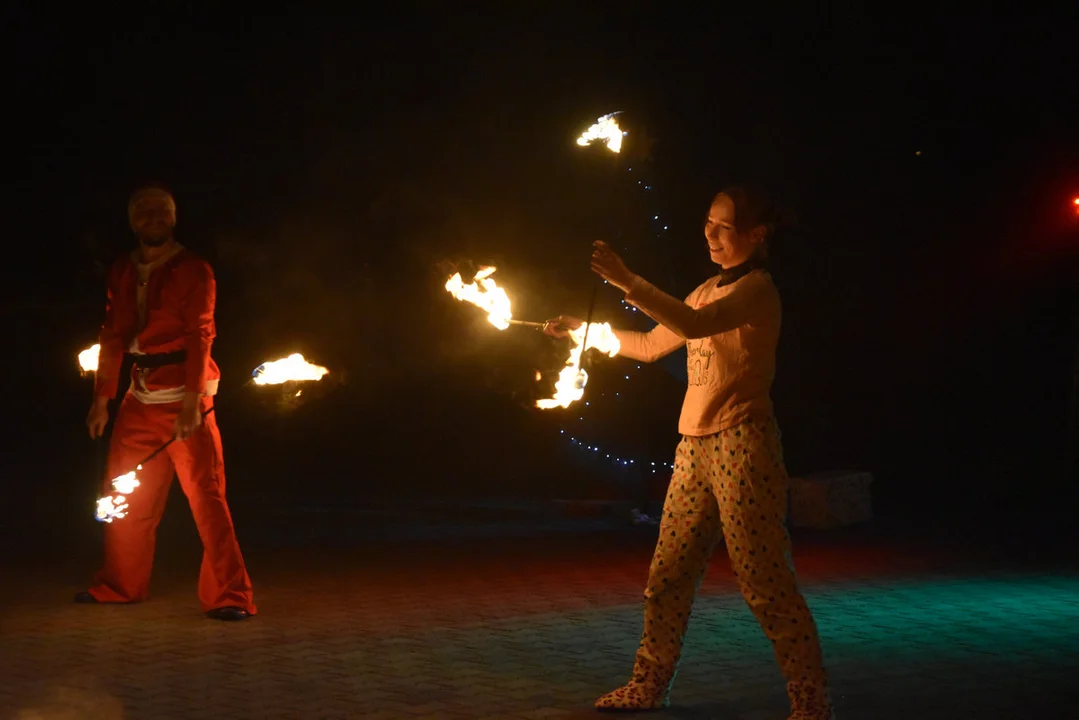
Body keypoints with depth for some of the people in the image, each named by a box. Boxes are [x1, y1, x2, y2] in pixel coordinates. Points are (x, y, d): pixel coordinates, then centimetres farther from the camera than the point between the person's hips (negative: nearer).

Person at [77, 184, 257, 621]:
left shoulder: (193, 271, -4)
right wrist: (102, 397, 11)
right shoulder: (121, 273, 13)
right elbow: (113, 336, 17)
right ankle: (120, 586, 27)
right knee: (124, 496, 11)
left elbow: (199, 337, -12)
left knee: (205, 494, -10)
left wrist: (191, 401, -22)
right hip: (140, 399, 6)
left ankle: (228, 596, -7)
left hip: (184, 397, -6)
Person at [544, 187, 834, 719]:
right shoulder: (708, 291, 19)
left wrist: (624, 280, -27)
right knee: (668, 575, 10)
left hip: (741, 444, -8)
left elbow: (694, 324, -27)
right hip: (695, 446, 8)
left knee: (766, 583, -8)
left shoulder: (756, 289, -9)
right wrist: (588, 330, 18)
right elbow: (651, 345, 25)